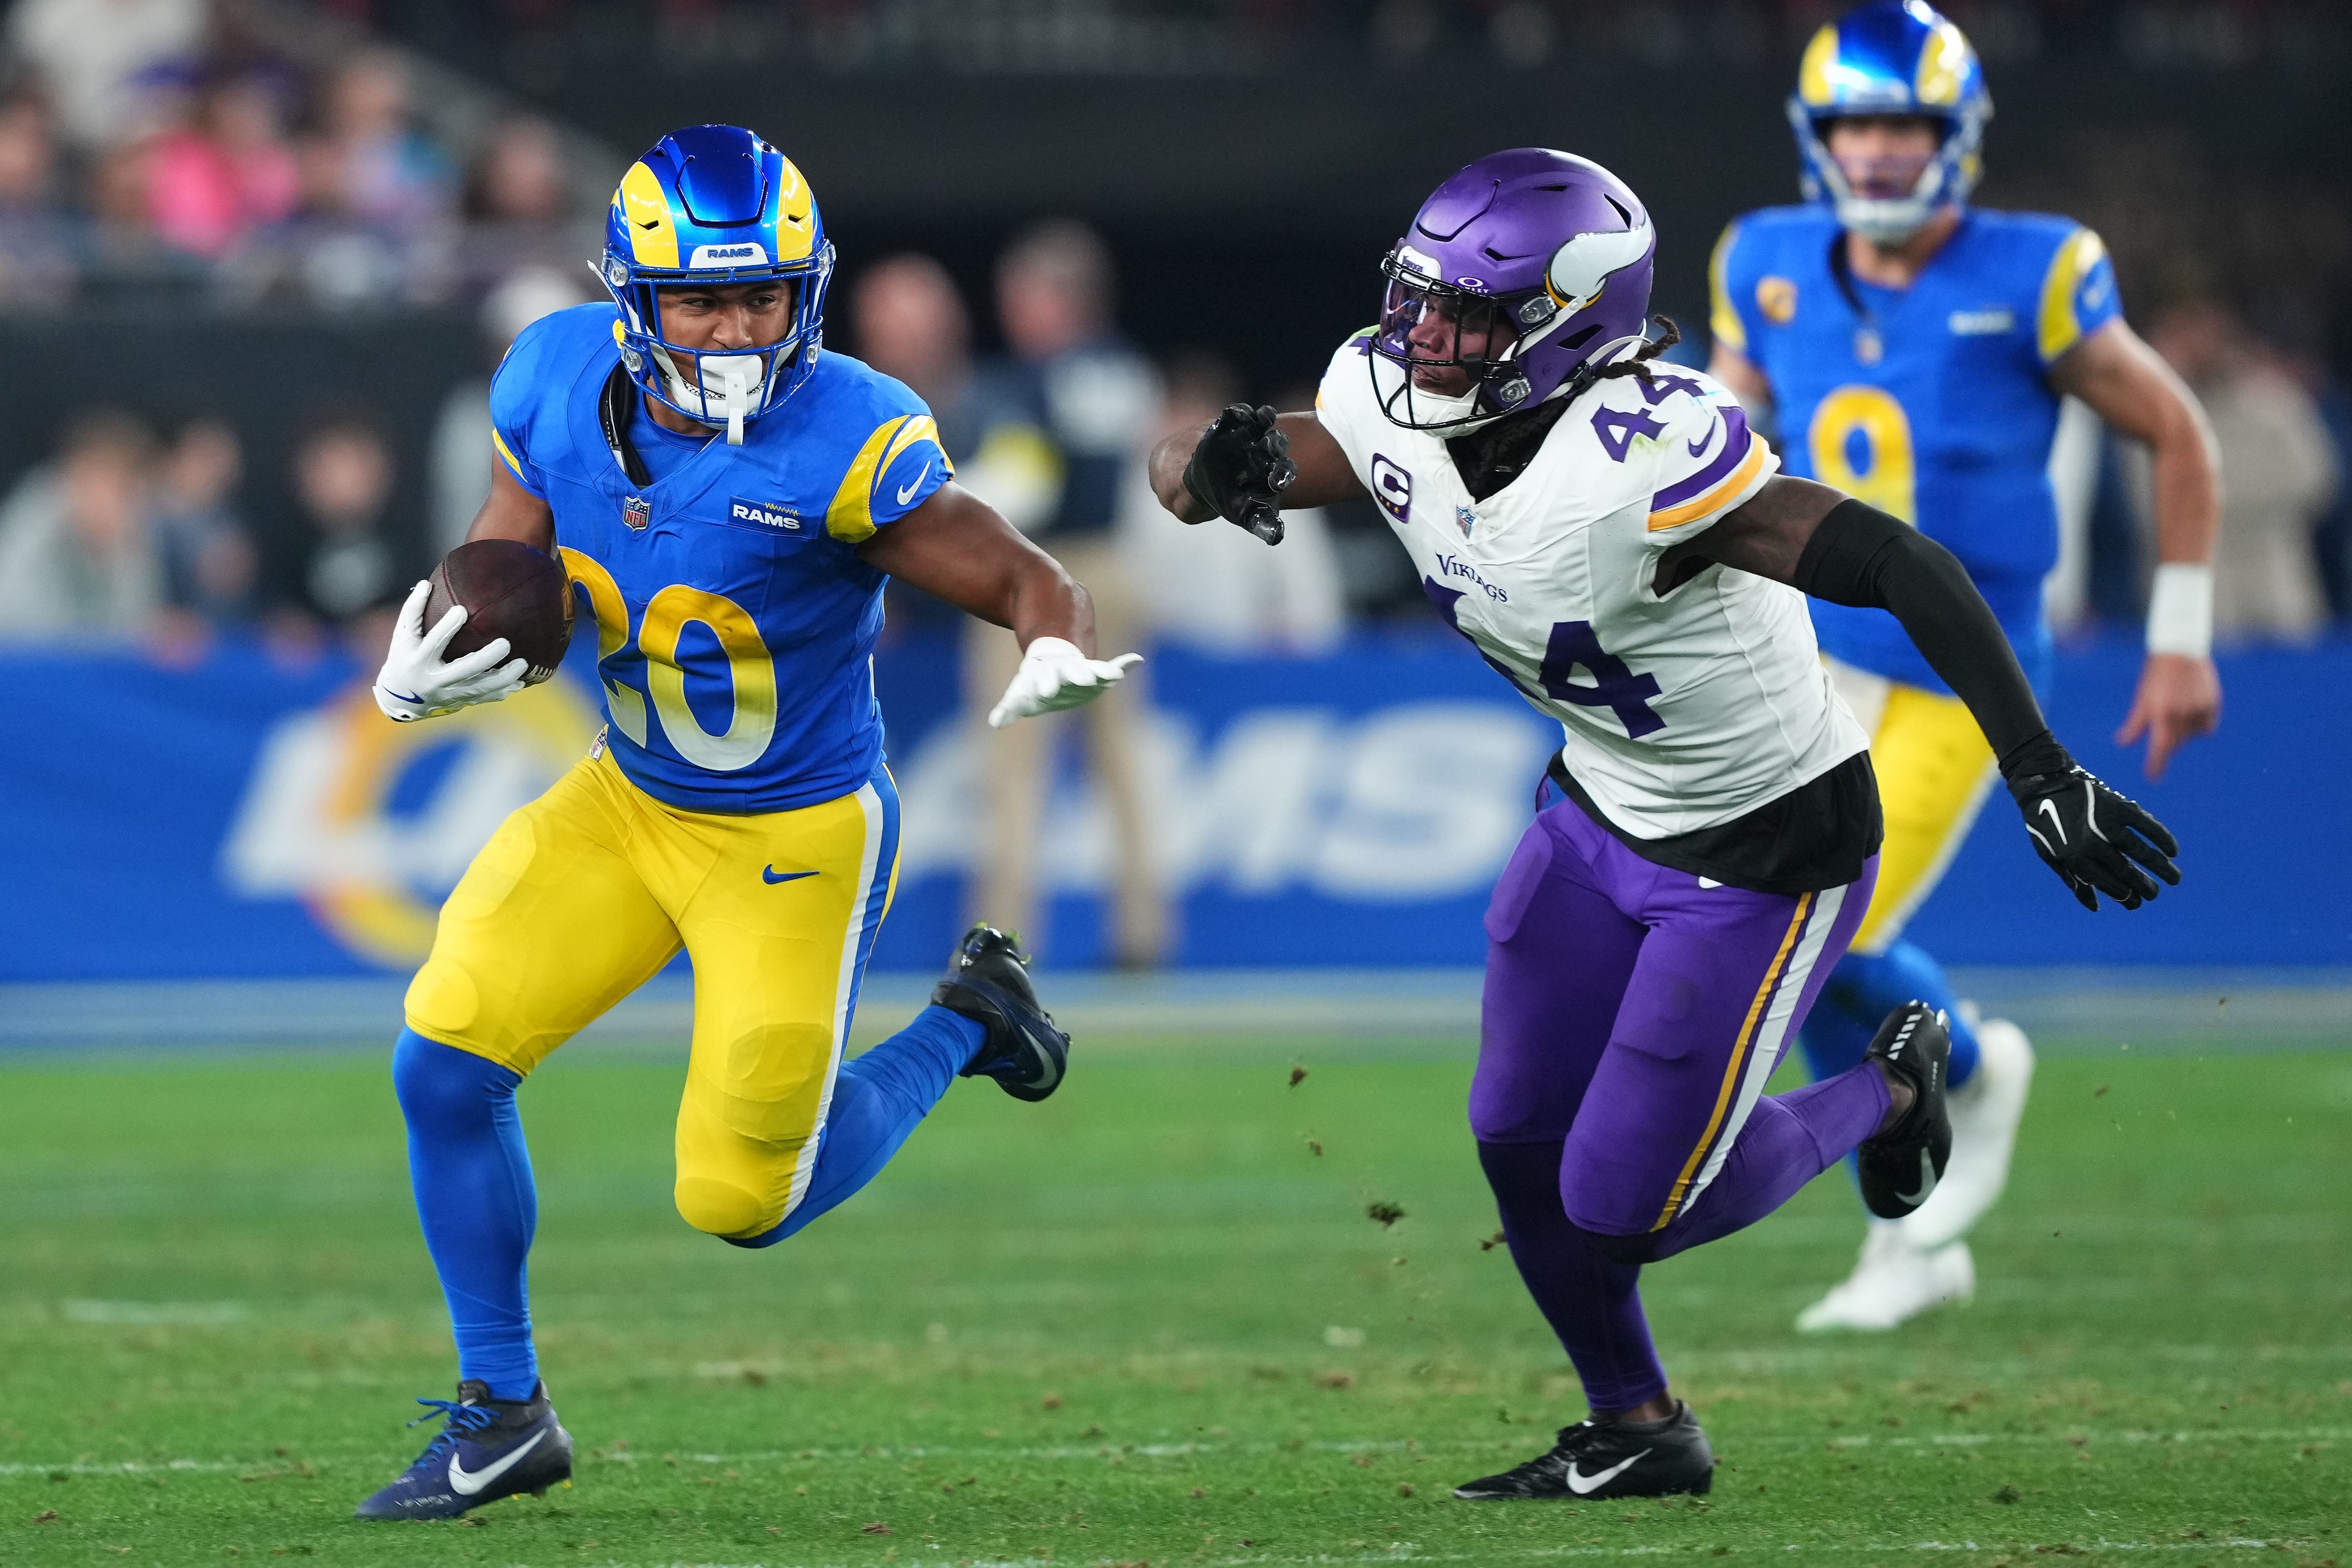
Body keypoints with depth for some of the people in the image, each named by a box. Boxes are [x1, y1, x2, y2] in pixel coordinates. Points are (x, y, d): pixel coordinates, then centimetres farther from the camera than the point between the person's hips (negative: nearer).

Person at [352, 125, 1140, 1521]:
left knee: (741, 1200, -1)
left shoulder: (844, 442, -27)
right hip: (627, 804, 5)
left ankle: (962, 1027, 26)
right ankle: (503, 1416, 11)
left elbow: (1027, 581, -21)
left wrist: (1062, 657, -44)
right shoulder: (561, 385, -10)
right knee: (446, 1065, -7)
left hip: (798, 840, -5)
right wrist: (421, 678, -18)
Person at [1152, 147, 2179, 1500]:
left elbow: (1906, 568, -36)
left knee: (1623, 1203, -4)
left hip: (1767, 851, -7)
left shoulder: (1642, 460, -36)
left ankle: (1888, 1091, 23)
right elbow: (1183, 473, -3)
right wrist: (1219, 469, -29)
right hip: (1608, 815, 7)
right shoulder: (1394, 414, -13)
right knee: (1521, 1147, 6)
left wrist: (2042, 773, -38)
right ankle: (1640, 1433, 29)